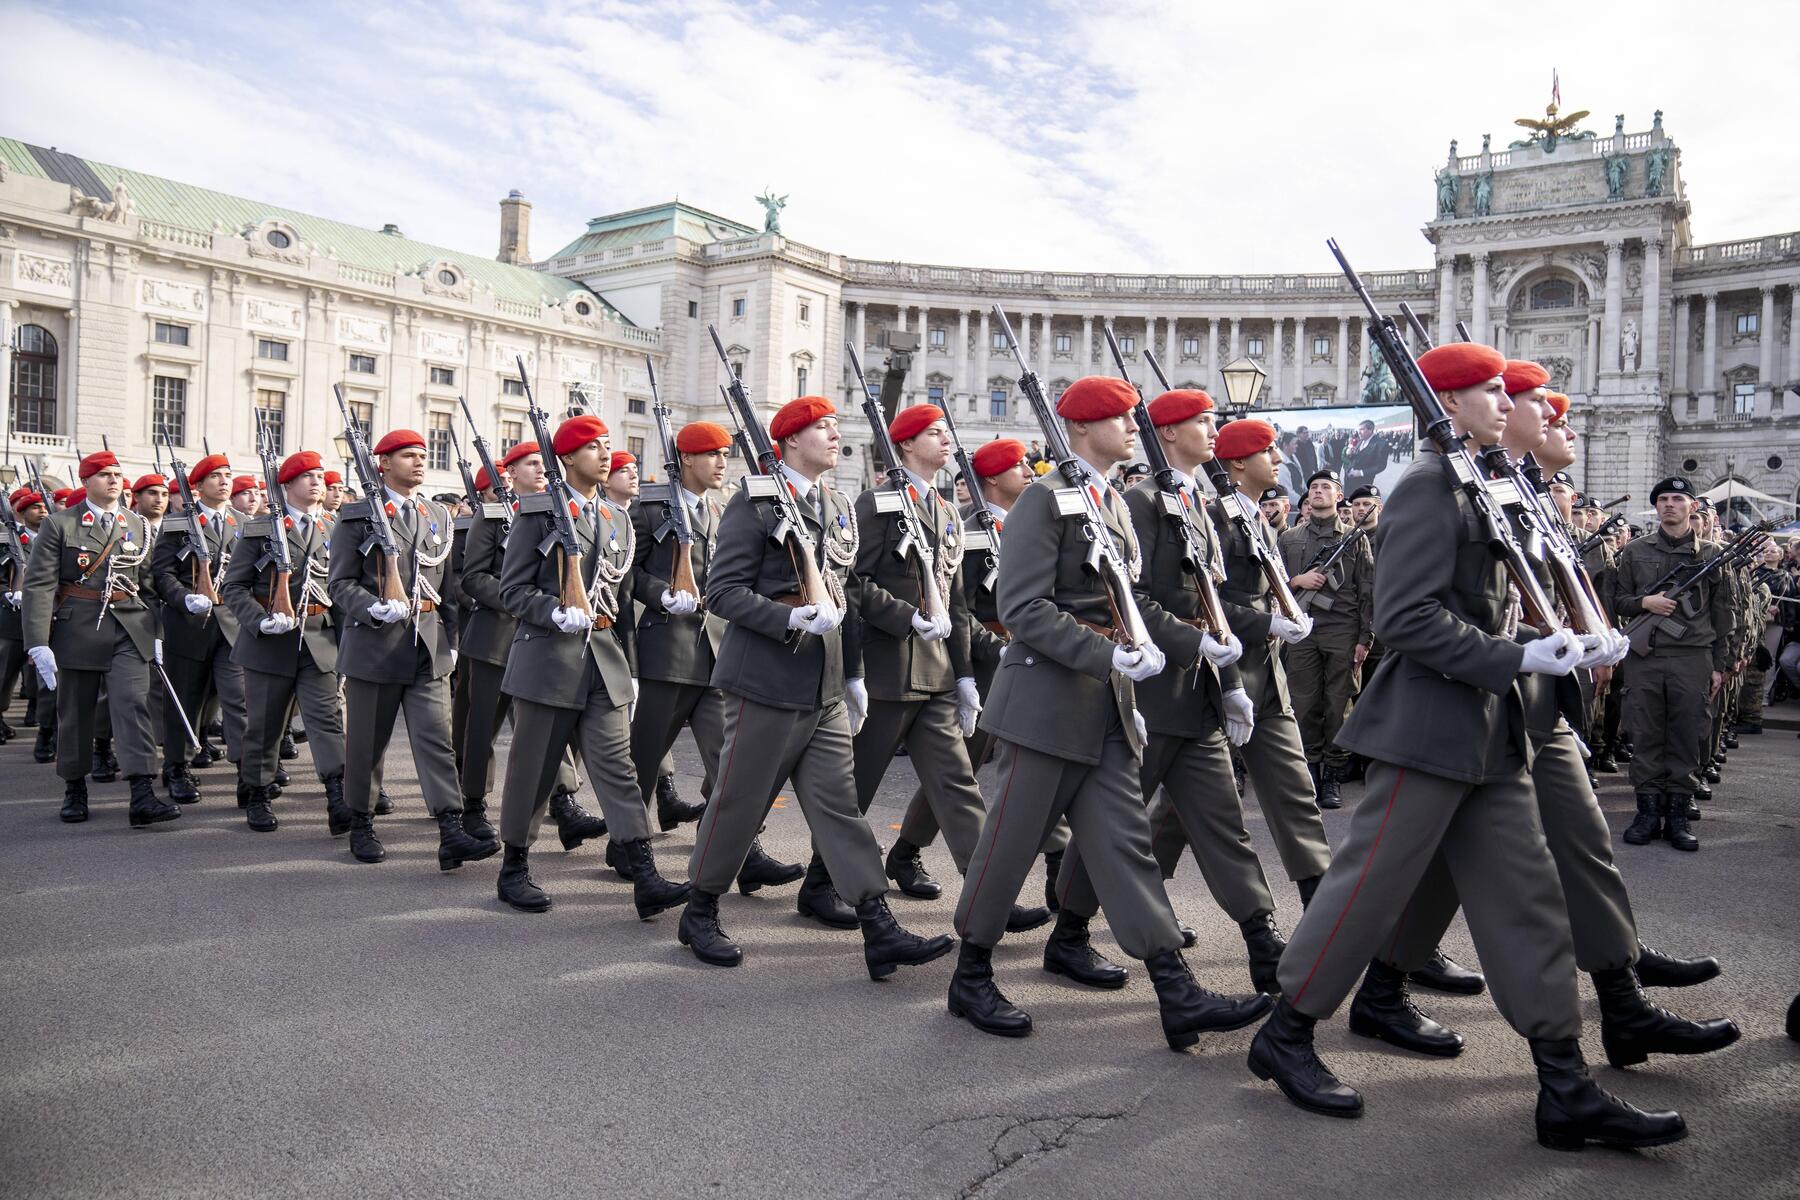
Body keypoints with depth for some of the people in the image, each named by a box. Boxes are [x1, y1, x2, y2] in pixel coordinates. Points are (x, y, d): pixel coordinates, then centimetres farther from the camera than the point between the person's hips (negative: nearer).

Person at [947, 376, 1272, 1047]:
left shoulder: (1115, 507, 16)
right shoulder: (1045, 501, -9)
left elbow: (1128, 602, 15)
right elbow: (1023, 608, -17)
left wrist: (1194, 643, 2)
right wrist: (1111, 657, -23)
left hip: (1107, 708, 8)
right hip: (1047, 698, -8)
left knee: (1126, 843, 6)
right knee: (1012, 841, 3)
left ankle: (1178, 998, 6)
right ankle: (971, 977, 20)